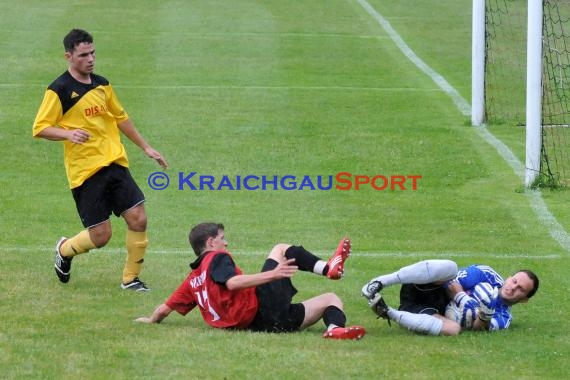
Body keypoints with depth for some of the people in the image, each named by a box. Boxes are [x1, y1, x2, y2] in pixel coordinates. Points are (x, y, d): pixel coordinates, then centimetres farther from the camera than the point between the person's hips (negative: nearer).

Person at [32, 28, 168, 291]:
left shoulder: (101, 85, 12)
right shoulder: (59, 91, -8)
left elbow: (120, 117, 26)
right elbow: (40, 128, -10)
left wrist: (146, 147, 27)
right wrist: (68, 133, -28)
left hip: (115, 164, 6)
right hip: (85, 171, -6)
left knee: (138, 220, -5)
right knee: (100, 235, -5)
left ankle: (131, 278, 12)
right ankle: (64, 250, 28)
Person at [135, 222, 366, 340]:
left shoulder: (193, 279, 24)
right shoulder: (217, 258, 2)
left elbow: (164, 309, 25)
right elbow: (233, 283, -19)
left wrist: (151, 320, 47)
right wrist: (272, 274, -28)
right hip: (264, 304, -8)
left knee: (331, 299, 17)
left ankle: (335, 328, -23)